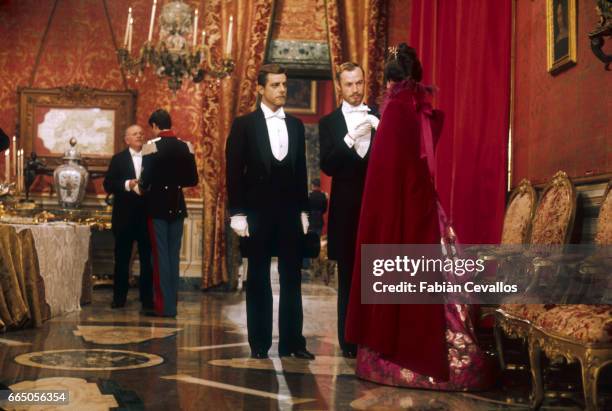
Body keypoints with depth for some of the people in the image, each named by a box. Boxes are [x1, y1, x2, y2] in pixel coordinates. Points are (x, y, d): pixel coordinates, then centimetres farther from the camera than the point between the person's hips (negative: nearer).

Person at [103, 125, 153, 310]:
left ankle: (147, 298, 12)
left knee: (147, 258, 4)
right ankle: (119, 297, 15)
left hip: (147, 215, 0)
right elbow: (108, 185, -2)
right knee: (122, 258, 7)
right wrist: (127, 184, -15)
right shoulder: (118, 159, 6)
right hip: (124, 216, 0)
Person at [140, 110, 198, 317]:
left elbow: (146, 179, -15)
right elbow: (192, 179, 5)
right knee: (174, 254, 11)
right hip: (177, 205, 5)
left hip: (157, 205, -4)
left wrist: (143, 189, 6)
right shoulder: (186, 146, 3)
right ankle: (172, 303, 17)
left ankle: (163, 305, 3)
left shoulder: (151, 146, -10)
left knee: (160, 254, 1)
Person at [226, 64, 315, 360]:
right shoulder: (244, 124, 0)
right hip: (258, 213, -3)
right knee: (258, 280, 4)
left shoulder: (296, 125, 11)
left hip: (291, 213, 3)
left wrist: (303, 210, 9)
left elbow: (301, 171, 13)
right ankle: (259, 343, 12)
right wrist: (237, 214, -9)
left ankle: (292, 341, 11)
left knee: (292, 279, 4)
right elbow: (234, 172, -3)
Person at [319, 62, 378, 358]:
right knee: (348, 278, 5)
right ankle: (349, 341, 12)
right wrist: (352, 137, -17)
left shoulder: (378, 118, 9)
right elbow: (328, 166, -5)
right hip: (346, 209, 0)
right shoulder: (329, 123, 6)